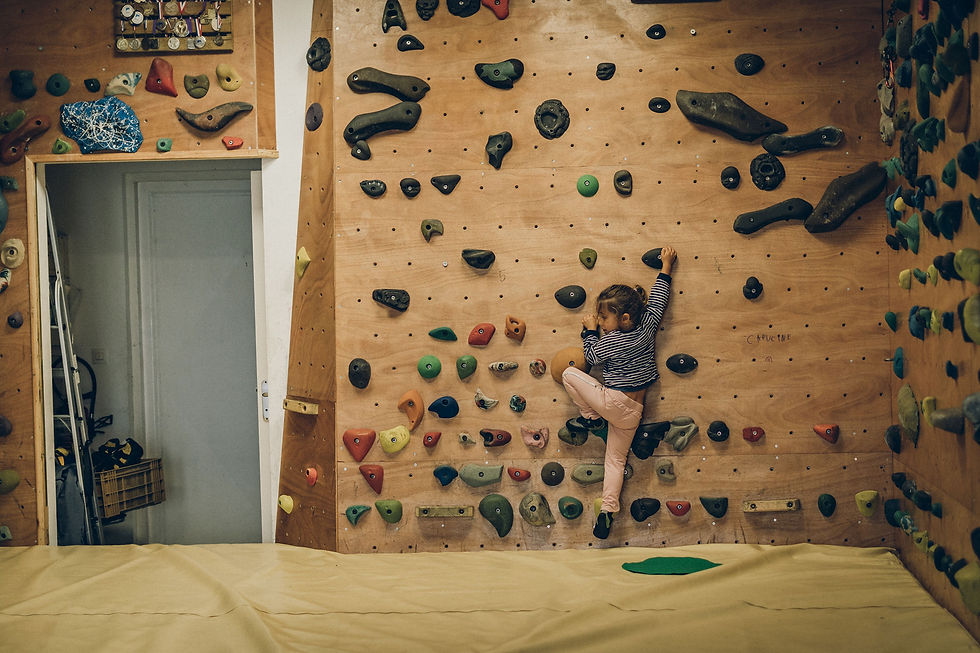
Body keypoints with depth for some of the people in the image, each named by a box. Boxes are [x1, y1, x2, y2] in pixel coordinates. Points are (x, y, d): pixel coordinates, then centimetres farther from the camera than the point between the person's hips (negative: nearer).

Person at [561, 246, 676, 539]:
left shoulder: (611, 341, -17)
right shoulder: (648, 324, -2)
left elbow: (591, 355, 1)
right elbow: (659, 296, 11)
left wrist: (590, 330, 13)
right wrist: (666, 265, 21)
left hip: (613, 401, -7)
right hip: (633, 412, 7)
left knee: (570, 373, 3)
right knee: (616, 460, 13)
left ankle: (592, 418, 11)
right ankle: (608, 511, 5)